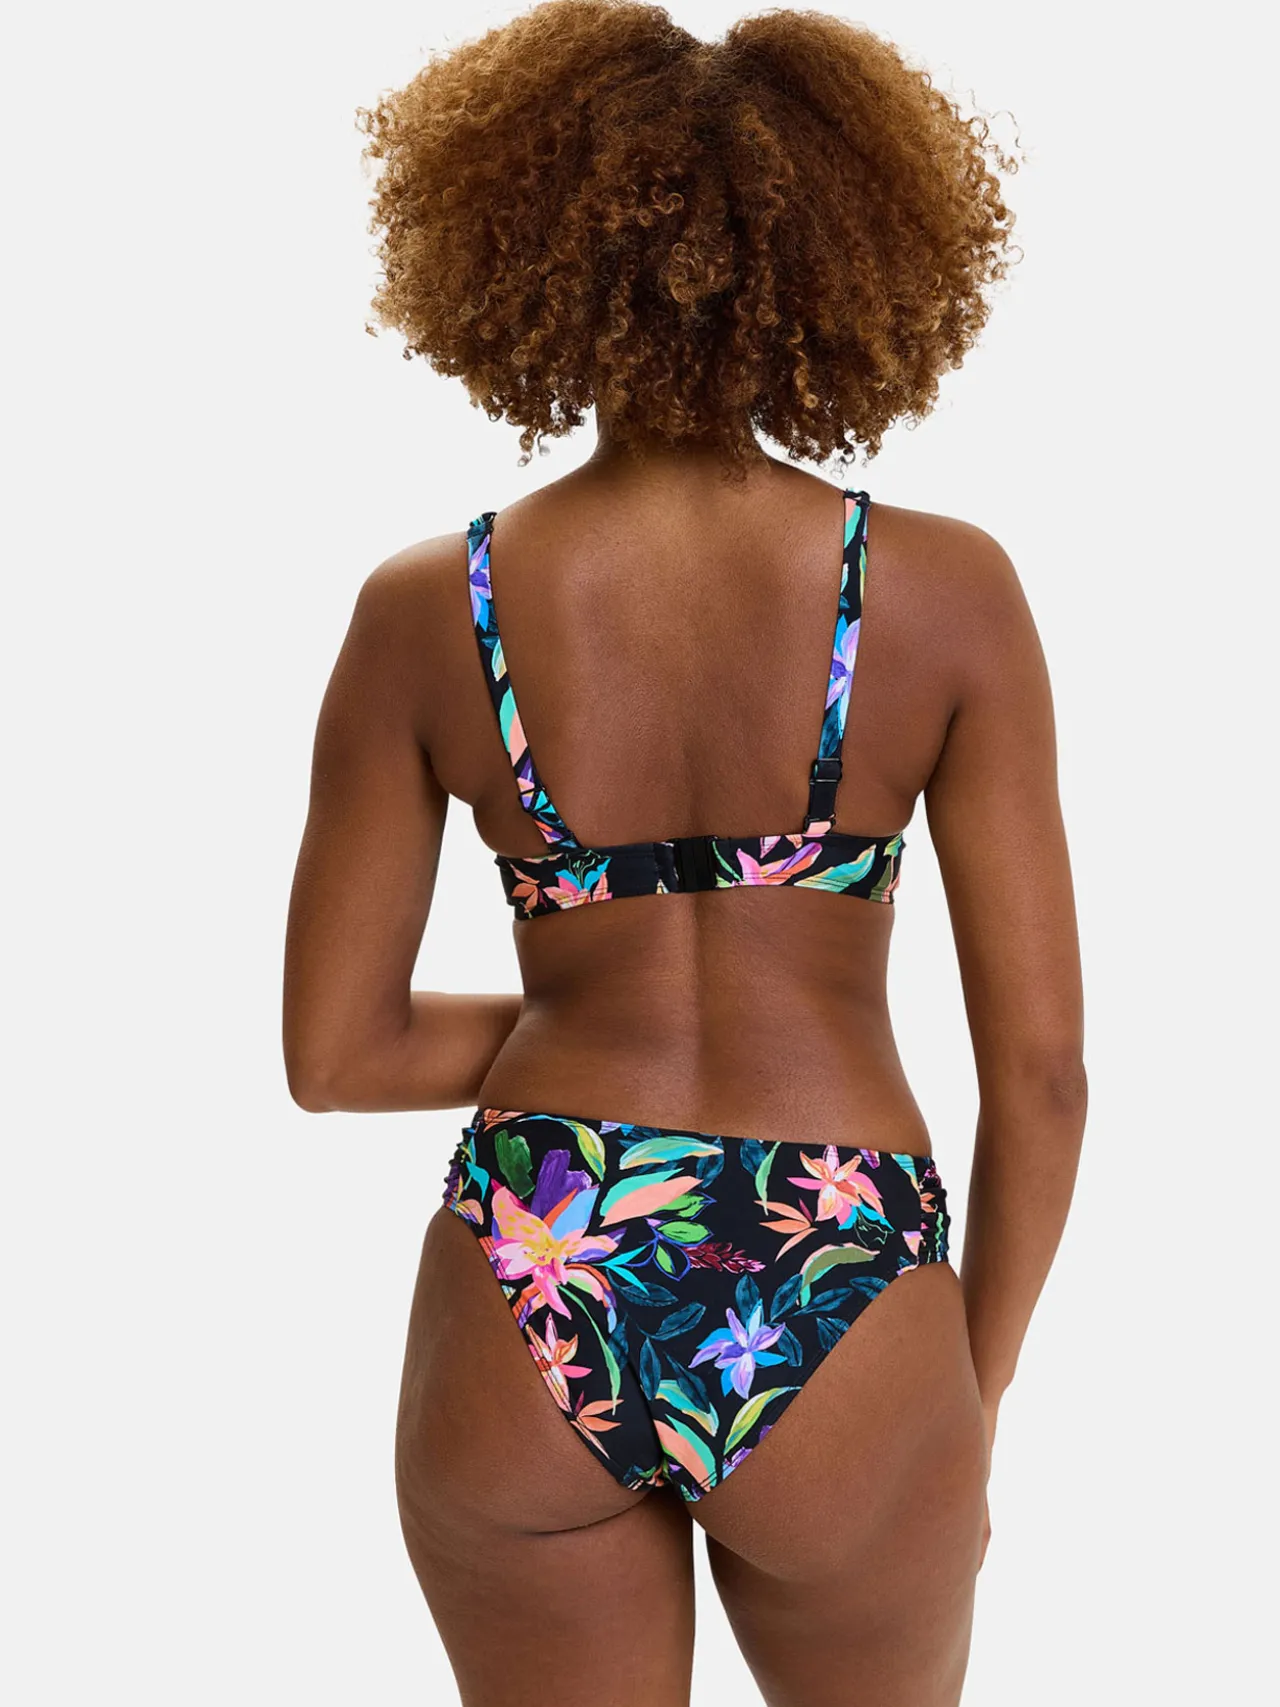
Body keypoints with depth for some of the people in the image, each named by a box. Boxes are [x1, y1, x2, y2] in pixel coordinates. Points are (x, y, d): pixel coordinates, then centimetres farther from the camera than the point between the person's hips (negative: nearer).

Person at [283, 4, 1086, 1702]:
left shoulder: (426, 611, -7)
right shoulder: (944, 593, -10)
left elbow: (335, 1052, -1)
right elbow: (1042, 1065, -7)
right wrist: (976, 1392, 7)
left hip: (524, 1313, 1)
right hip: (839, 1321, 0)